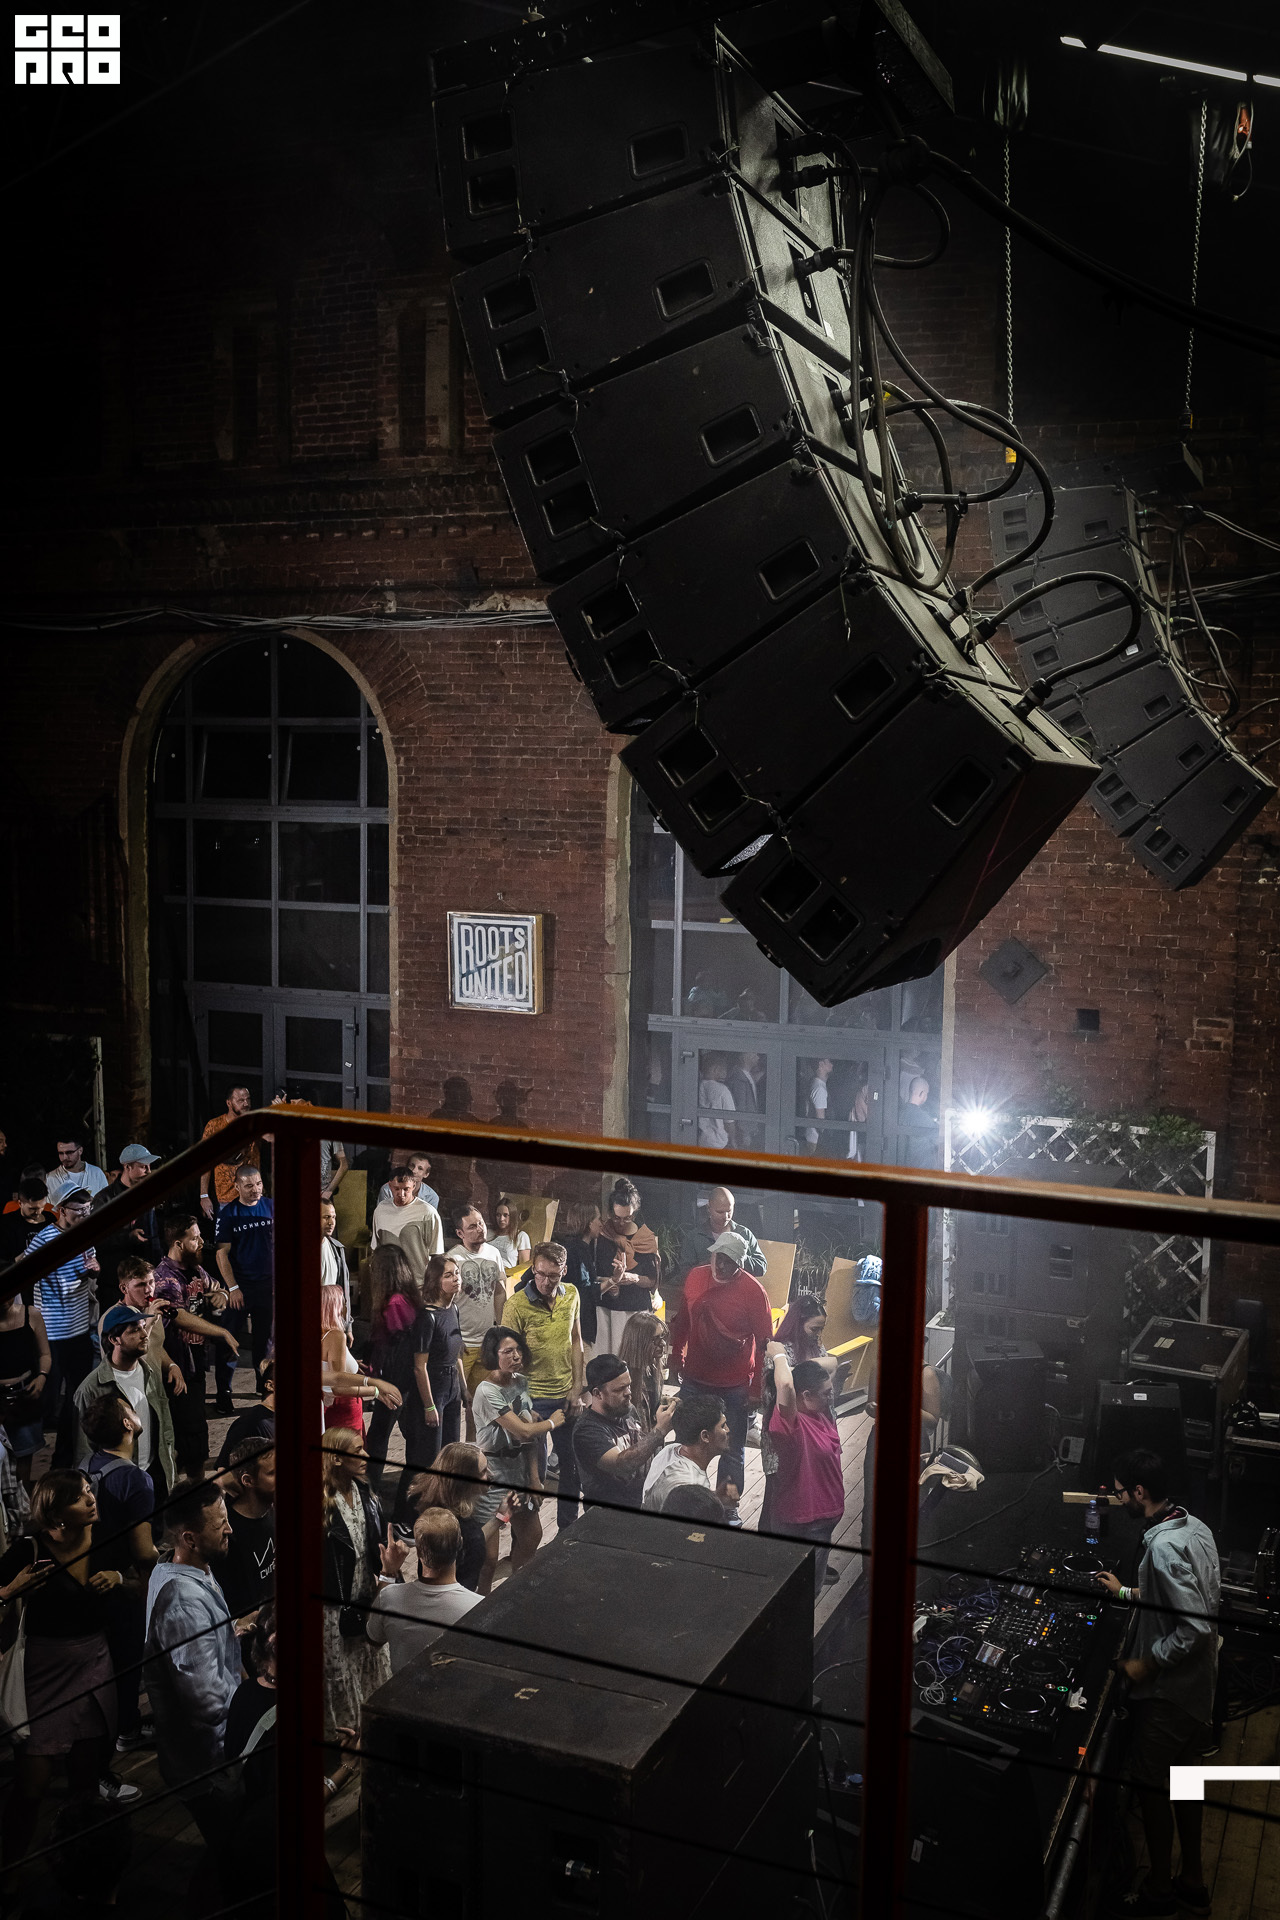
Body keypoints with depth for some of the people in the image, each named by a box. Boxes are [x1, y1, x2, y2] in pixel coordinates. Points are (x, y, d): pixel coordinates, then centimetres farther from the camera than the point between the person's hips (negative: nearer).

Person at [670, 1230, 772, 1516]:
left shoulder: (752, 1291, -16)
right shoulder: (695, 1277, -4)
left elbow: (765, 1343, -11)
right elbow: (682, 1321, 11)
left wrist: (756, 1388, -11)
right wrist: (677, 1358, 13)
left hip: (734, 1387, -4)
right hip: (694, 1379, 4)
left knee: (732, 1451, 11)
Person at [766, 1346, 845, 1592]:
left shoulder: (821, 1412, 0)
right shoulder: (791, 1422, -28)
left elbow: (831, 1363, 9)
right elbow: (785, 1385, -46)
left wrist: (798, 1365, -6)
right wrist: (779, 1355, -30)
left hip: (825, 1513, 9)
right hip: (802, 1522, -9)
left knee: (815, 1580, 27)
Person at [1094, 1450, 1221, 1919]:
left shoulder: (1163, 1547, -30)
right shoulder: (1195, 1526, 0)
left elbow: (1195, 1628, -31)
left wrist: (1145, 1664, -20)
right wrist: (1126, 1592, 15)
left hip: (1167, 1690, -9)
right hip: (1197, 1685, 9)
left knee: (1151, 1786, 10)